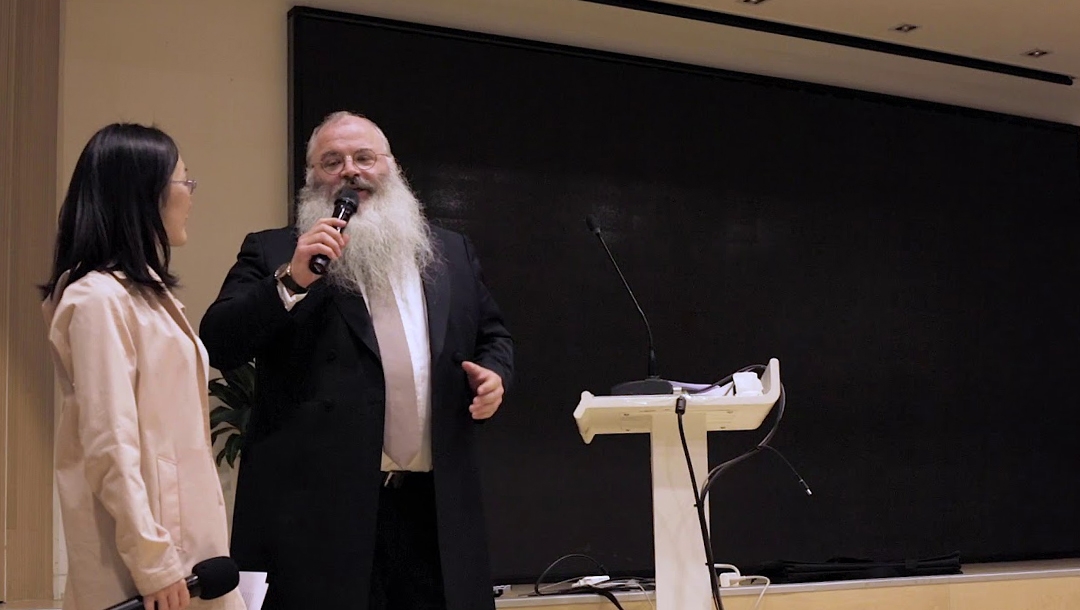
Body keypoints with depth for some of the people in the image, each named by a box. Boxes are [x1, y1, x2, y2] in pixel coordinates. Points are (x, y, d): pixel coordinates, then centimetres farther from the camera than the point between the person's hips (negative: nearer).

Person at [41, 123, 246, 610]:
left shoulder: (148, 292, 15)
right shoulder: (99, 298, -15)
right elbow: (111, 446, -20)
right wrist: (152, 562, -21)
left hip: (181, 534, 9)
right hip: (142, 553, -9)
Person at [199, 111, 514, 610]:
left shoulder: (452, 253, 16)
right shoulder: (270, 253, 5)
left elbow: (494, 335, 25)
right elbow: (218, 346, -6)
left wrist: (494, 372, 2)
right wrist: (291, 279, -18)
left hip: (434, 504, 4)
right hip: (314, 504, -3)